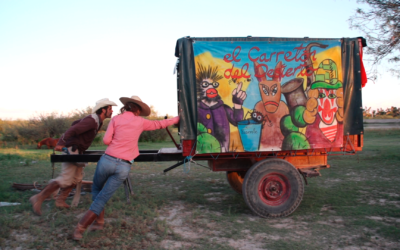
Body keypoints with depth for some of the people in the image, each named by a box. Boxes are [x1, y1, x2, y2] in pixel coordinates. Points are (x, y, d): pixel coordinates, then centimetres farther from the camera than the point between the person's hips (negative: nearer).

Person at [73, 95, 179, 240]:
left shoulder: (116, 119, 7)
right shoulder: (141, 121, 10)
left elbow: (106, 140, -2)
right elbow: (159, 124, 25)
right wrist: (177, 119, 40)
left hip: (108, 160, 0)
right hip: (123, 168, 0)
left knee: (96, 190, 27)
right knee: (101, 200, 6)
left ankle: (99, 221, 20)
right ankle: (80, 229, 3)